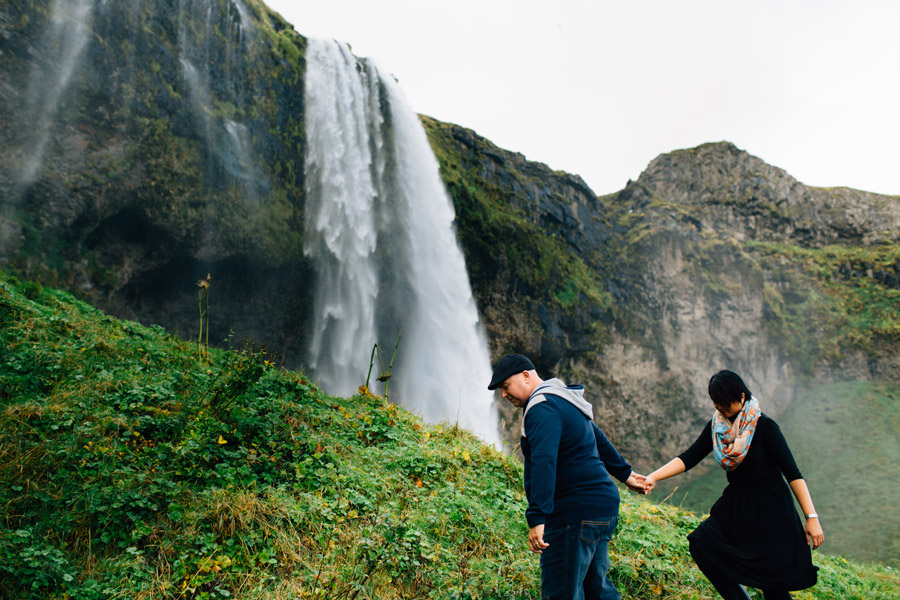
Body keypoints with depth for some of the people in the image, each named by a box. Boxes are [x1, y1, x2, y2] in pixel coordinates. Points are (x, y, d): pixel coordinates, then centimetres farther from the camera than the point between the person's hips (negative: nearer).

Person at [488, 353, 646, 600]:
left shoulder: (542, 409, -16)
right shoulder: (564, 400, 18)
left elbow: (543, 463, -28)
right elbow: (598, 439, 28)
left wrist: (537, 518, -32)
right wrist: (624, 473, 38)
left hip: (577, 514, -11)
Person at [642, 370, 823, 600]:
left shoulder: (764, 426, -16)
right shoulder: (716, 426, 0)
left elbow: (793, 473, -15)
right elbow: (688, 458, -4)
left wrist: (811, 517, -19)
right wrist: (653, 477, -17)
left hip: (769, 509, -5)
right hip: (735, 504, 6)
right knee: (702, 543, -11)